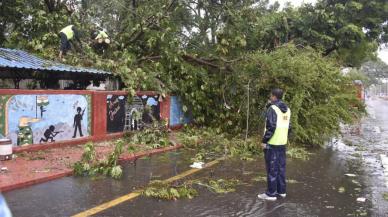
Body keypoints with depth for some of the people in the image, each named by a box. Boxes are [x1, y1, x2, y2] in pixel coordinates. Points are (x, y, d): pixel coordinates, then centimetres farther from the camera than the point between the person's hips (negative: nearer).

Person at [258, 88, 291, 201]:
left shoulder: (272, 109, -14)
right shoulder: (287, 109, 10)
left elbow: (271, 127, -21)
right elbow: (288, 127, 12)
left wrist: (264, 140, -14)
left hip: (272, 144, -8)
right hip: (282, 143, 8)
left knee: (272, 169, -2)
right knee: (281, 167, 14)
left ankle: (271, 193, 4)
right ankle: (281, 191, 23)